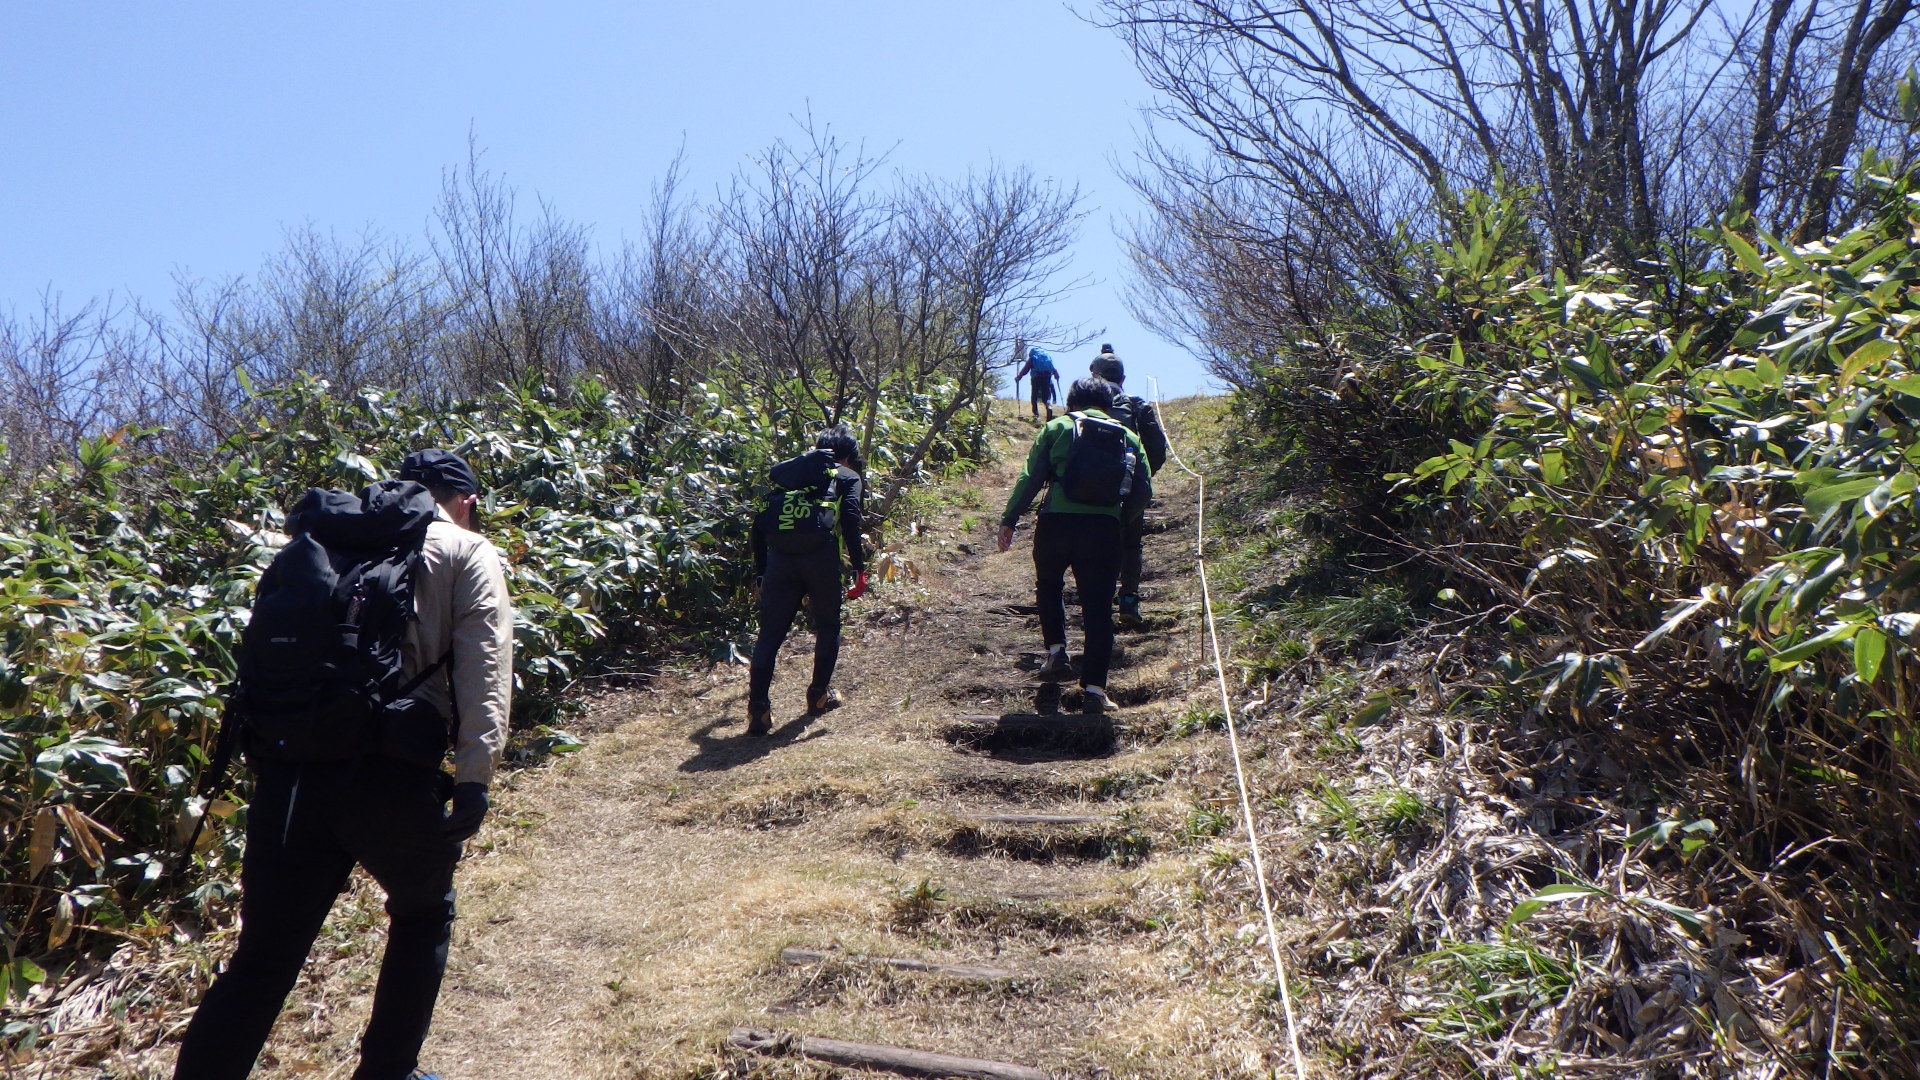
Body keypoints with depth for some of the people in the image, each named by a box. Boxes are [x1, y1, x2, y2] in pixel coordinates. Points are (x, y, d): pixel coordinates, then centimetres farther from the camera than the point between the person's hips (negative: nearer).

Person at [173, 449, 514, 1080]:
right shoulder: (466, 552, 7)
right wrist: (475, 779, -12)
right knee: (423, 913, 23)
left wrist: (262, 759, 18)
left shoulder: (323, 540, 20)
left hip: (288, 770, 4)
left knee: (264, 959, 12)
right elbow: (483, 667, -8)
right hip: (390, 775, -3)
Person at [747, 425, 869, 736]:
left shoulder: (785, 473, 29)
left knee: (770, 634, 6)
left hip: (779, 559, 3)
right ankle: (820, 695, 28)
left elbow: (760, 521, 20)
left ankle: (758, 710, -1)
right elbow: (851, 519, -2)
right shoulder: (847, 476, 18)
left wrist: (760, 573, 22)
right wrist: (859, 568, -4)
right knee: (827, 627, 20)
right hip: (821, 556, -3)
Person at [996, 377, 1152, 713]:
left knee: (1048, 585, 26)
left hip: (1057, 522, -1)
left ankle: (1057, 652, 12)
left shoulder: (1057, 428, 10)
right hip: (1104, 529, 1)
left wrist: (1009, 520, 4)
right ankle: (1094, 689, 0)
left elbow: (1030, 477, 1)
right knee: (1098, 608, 4)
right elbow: (1144, 490, 9)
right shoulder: (1128, 437, 17)